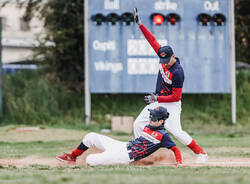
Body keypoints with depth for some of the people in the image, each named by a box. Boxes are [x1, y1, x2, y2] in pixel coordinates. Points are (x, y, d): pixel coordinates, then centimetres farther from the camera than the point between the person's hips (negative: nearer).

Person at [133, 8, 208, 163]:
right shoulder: (164, 58, -6)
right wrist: (140, 23, -1)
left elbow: (176, 97, -24)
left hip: (171, 104, -8)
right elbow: (153, 40, 2)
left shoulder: (178, 72, -27)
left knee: (176, 131, -18)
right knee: (138, 124, 5)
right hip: (157, 101, 8)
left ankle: (201, 153, -9)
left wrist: (156, 99, -26)